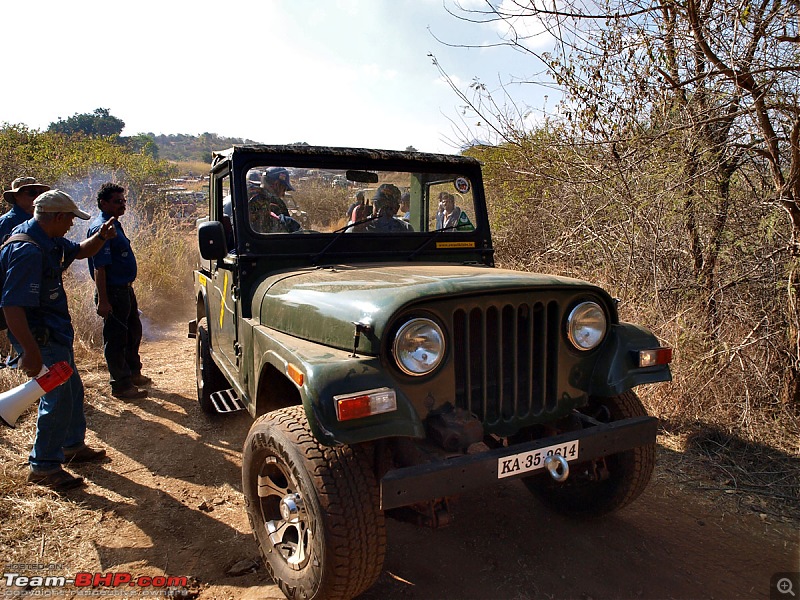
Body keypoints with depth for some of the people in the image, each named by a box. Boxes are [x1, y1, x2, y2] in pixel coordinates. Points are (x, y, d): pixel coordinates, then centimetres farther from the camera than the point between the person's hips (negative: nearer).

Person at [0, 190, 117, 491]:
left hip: (57, 332, 11)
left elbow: (79, 251, 24)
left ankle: (73, 446, 36)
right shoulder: (28, 251, -26)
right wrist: (31, 352, -32)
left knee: (72, 388, 20)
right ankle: (43, 467, 10)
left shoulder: (51, 241, 4)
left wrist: (101, 237, 1)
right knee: (59, 398, -4)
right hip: (41, 337, -11)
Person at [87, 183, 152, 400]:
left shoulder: (114, 225, 13)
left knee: (133, 333, 20)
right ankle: (121, 385, 9)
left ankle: (134, 374, 36)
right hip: (113, 293, -10)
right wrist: (102, 300, -25)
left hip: (125, 290, 10)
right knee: (116, 339, 0)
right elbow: (99, 267, -23)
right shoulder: (101, 228, -18)